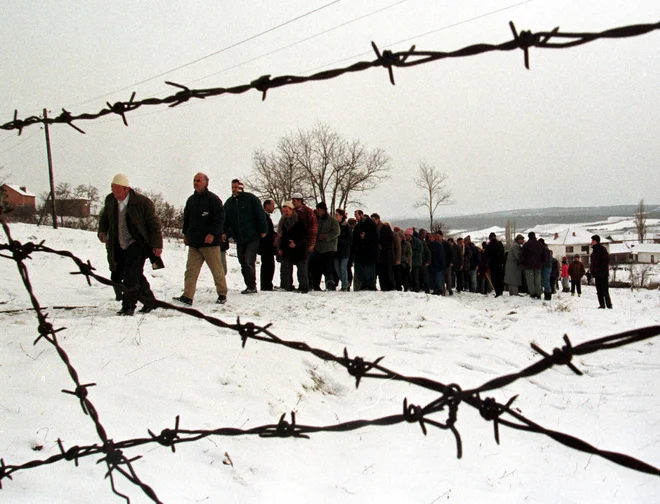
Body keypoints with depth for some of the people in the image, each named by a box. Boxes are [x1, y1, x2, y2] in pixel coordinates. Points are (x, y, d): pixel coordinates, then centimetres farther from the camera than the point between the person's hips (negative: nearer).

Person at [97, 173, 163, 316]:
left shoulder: (142, 202, -14)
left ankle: (128, 306, -6)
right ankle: (149, 301, 24)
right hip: (119, 246, 5)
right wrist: (102, 231, 3)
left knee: (131, 276, -15)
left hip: (137, 244, -5)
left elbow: (154, 224, -8)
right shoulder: (110, 200, 1)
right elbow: (104, 217, 21)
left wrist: (157, 245, -10)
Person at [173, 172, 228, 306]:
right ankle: (187, 296, -2)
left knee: (217, 270, 2)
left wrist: (212, 233, -18)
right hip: (194, 242, 6)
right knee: (191, 270, -1)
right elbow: (186, 218, 25)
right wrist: (186, 233, 17)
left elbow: (220, 218, -10)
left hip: (210, 242, -6)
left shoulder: (213, 199, -5)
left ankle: (222, 295, 14)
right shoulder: (191, 200, 16)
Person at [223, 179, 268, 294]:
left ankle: (252, 286, -5)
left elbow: (260, 215, -4)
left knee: (249, 261, -13)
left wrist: (263, 230, -8)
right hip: (239, 239, 6)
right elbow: (225, 220, 14)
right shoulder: (229, 202, 12)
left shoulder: (250, 198, -3)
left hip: (252, 237, -6)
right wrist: (224, 232, -1)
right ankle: (249, 286, 16)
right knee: (243, 263, 8)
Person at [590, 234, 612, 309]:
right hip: (597, 274, 9)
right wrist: (592, 269, 10)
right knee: (599, 291, 10)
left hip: (603, 273, -9)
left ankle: (609, 305, -5)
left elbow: (606, 260, -16)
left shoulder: (602, 249, -10)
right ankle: (602, 305, 14)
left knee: (605, 291, -9)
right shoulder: (594, 250, 17)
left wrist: (600, 269, -19)